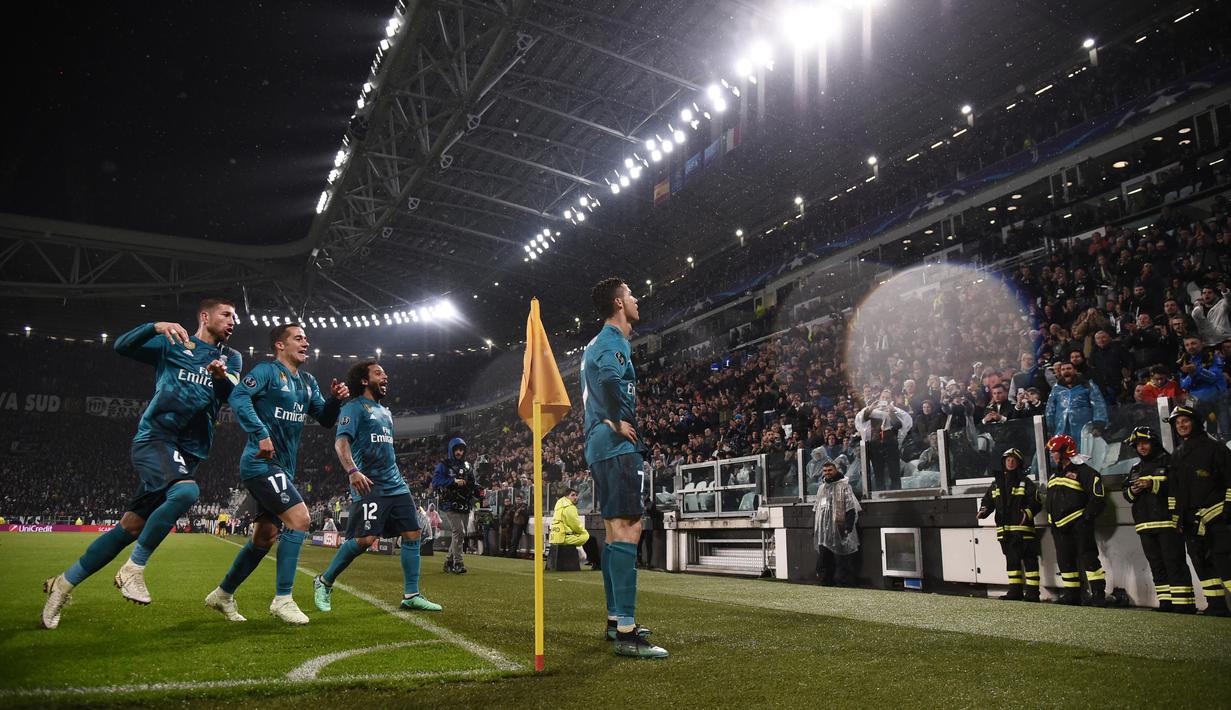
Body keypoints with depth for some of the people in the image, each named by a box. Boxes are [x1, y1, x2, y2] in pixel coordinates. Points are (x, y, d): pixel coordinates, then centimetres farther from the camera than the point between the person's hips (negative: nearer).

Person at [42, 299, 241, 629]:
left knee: (132, 527, 3)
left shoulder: (231, 358, 15)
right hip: (155, 436, -4)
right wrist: (156, 326, -15)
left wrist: (222, 376, -23)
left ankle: (64, 583, 21)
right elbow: (122, 345, 1)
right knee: (185, 491, -32)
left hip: (189, 451, 4)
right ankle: (133, 568, -15)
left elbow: (234, 394, -1)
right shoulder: (172, 344, 9)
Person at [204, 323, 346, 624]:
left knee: (265, 537, 14)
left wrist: (335, 400, -5)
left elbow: (326, 420, 15)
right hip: (262, 463, -9)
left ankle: (222, 595, 30)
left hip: (283, 468, 9)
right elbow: (238, 397, -21)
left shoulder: (308, 381, 16)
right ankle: (282, 599, -11)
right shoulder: (268, 371, -7)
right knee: (300, 518, -19)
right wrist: (262, 434, -30)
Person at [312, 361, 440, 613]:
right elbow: (341, 442, -13)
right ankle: (324, 581, 7)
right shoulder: (355, 406, -1)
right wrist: (352, 471, -29)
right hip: (368, 486, -8)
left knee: (413, 534, 0)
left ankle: (411, 595, 5)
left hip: (395, 485, 8)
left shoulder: (384, 411, 24)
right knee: (364, 539, -16)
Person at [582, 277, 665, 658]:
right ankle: (626, 632, -17)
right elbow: (609, 378, -32)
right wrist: (619, 422, -22)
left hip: (599, 448, 11)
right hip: (617, 446, -11)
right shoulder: (614, 341, -10)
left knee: (616, 531, 14)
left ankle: (616, 619, 22)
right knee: (628, 529, -14)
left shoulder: (596, 343, 22)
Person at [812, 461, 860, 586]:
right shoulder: (821, 488, 19)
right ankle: (825, 580, 15)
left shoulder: (844, 486, -1)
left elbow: (851, 508, -9)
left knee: (841, 559, -5)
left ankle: (843, 581, 0)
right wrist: (814, 526, 16)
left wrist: (848, 527, -17)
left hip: (838, 528, -6)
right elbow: (815, 509, 24)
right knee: (823, 557, 7)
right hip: (823, 531, 6)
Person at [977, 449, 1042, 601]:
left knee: (1029, 560, -2)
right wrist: (984, 510, -7)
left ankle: (1032, 592, 3)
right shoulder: (996, 483, 14)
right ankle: (1015, 591, 18)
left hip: (1023, 528, -5)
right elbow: (988, 500, 14)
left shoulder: (1025, 482, 1)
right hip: (1004, 530, 5)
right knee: (1012, 560, 11)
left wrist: (1028, 512, -24)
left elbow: (1037, 503, -6)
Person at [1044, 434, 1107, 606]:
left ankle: (1099, 594, -7)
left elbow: (1098, 496, -13)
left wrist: (1087, 517, -15)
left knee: (1088, 558, -11)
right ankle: (1072, 594, 19)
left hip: (1078, 525, -9)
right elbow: (1050, 500, 26)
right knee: (1065, 561, 11)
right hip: (1060, 527, 9)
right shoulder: (1054, 475, 18)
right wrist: (1052, 522, 19)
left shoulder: (1083, 471, -9)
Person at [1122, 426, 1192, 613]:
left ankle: (1183, 603, -10)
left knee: (1174, 562, -10)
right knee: (1156, 564, 7)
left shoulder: (1168, 461, 3)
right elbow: (1126, 494, 20)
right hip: (1145, 524, 6)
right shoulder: (1135, 469, 22)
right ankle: (1166, 602, 10)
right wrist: (1132, 491, -1)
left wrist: (1153, 484, -17)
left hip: (1167, 521, -6)